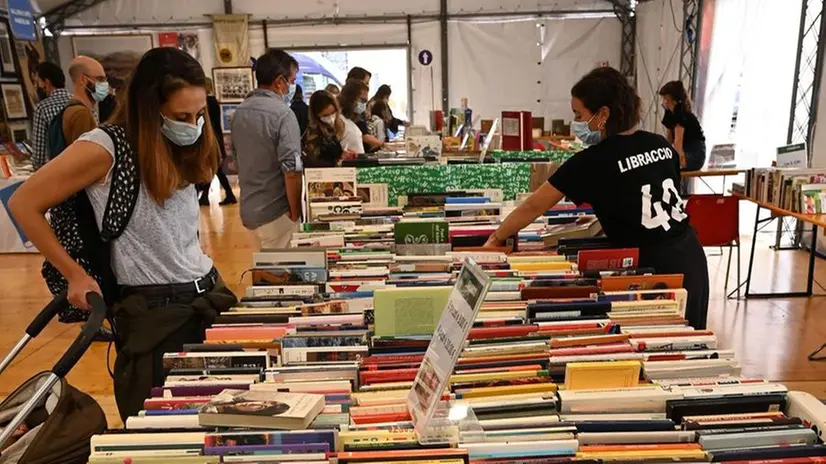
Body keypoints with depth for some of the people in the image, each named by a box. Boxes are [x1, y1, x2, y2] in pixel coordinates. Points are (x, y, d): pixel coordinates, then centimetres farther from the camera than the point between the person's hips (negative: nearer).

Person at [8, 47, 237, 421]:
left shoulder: (181, 150, 7)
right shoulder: (105, 148, -14)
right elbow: (24, 205, -7)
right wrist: (75, 275, -5)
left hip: (210, 294, 6)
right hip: (154, 309, -6)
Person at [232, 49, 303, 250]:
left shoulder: (239, 112, 6)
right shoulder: (283, 114, -19)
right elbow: (291, 170, -23)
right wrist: (295, 213, -12)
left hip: (248, 209, 7)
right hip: (275, 212, -7)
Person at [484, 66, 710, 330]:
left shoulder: (593, 161, -13)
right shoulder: (661, 145, 6)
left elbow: (533, 207, -6)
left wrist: (496, 239, 6)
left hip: (656, 268, -7)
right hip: (692, 254, 7)